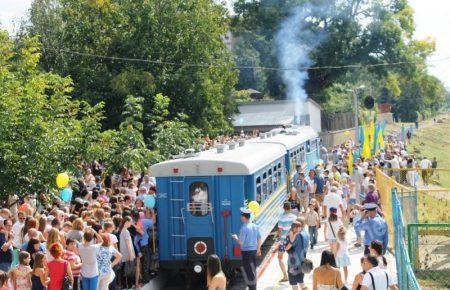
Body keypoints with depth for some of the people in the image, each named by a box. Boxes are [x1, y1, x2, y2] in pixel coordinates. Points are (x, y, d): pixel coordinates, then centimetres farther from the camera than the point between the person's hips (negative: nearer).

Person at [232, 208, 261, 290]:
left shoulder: (244, 228, -20)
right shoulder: (255, 226, 3)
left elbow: (241, 242, -20)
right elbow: (259, 239, 11)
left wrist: (235, 237, 0)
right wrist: (258, 249, 24)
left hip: (246, 252, -8)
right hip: (254, 250, 8)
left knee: (248, 271, 3)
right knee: (253, 270, 19)